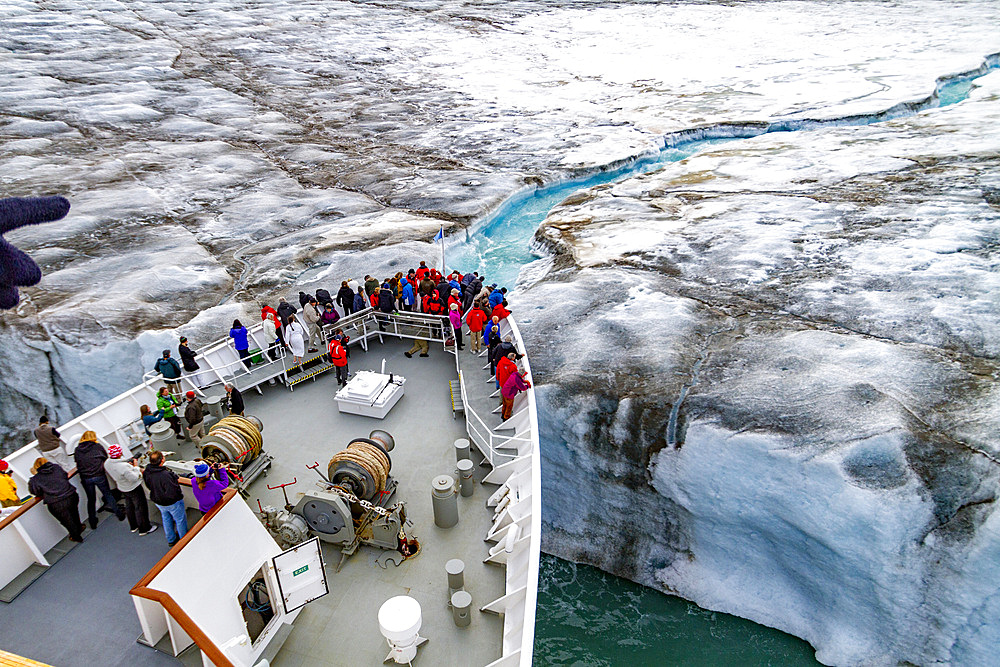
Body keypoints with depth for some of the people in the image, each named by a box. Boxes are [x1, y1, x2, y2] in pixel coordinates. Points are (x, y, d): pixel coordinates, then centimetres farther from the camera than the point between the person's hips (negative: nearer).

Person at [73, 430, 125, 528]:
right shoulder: (97, 446, -1)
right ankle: (119, 514, 15)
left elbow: (77, 462, 14)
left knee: (91, 500, 14)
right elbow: (106, 458, 9)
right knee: (108, 495, 11)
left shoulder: (77, 450, 4)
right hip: (99, 476, -2)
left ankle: (93, 523, 20)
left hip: (85, 479, 2)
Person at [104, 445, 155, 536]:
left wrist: (128, 465, -4)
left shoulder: (107, 463, -12)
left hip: (122, 488, 8)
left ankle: (133, 527, 42)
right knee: (140, 508, 9)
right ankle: (144, 529, 21)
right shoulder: (123, 466, -38)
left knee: (129, 507, 25)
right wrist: (135, 467, -17)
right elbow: (134, 478, -28)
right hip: (134, 489, -8)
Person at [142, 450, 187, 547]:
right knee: (180, 520, 17)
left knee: (166, 519, 28)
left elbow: (149, 486, 3)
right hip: (172, 503, -7)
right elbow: (172, 493, -38)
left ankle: (171, 540, 47)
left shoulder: (146, 472, -15)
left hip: (158, 502, 7)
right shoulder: (165, 475, -39)